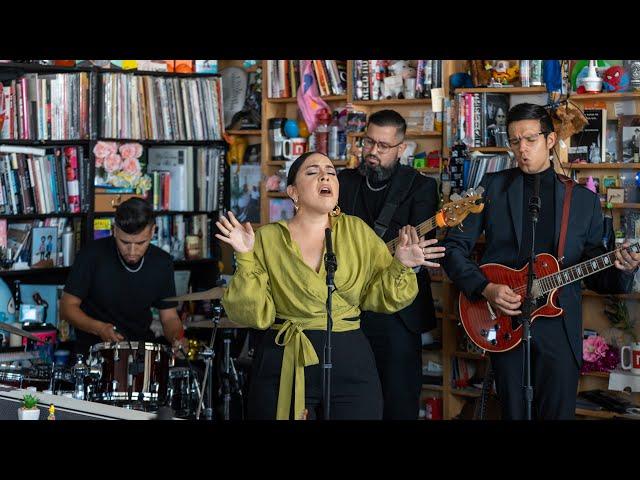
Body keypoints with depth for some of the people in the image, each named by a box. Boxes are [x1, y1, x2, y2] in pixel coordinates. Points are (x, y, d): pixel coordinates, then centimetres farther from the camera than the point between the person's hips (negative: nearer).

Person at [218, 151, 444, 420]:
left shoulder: (357, 231, 5)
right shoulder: (268, 239, 0)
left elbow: (380, 296, 5)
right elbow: (255, 315, -7)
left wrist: (400, 265, -11)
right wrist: (246, 259, -17)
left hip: (351, 362, 2)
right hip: (283, 366, -1)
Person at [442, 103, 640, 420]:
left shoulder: (584, 200, 8)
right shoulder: (492, 187, 5)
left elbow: (593, 272, 11)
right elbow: (453, 247, 3)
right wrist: (485, 289, -11)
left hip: (559, 324, 1)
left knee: (558, 413, 3)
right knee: (514, 412, 5)